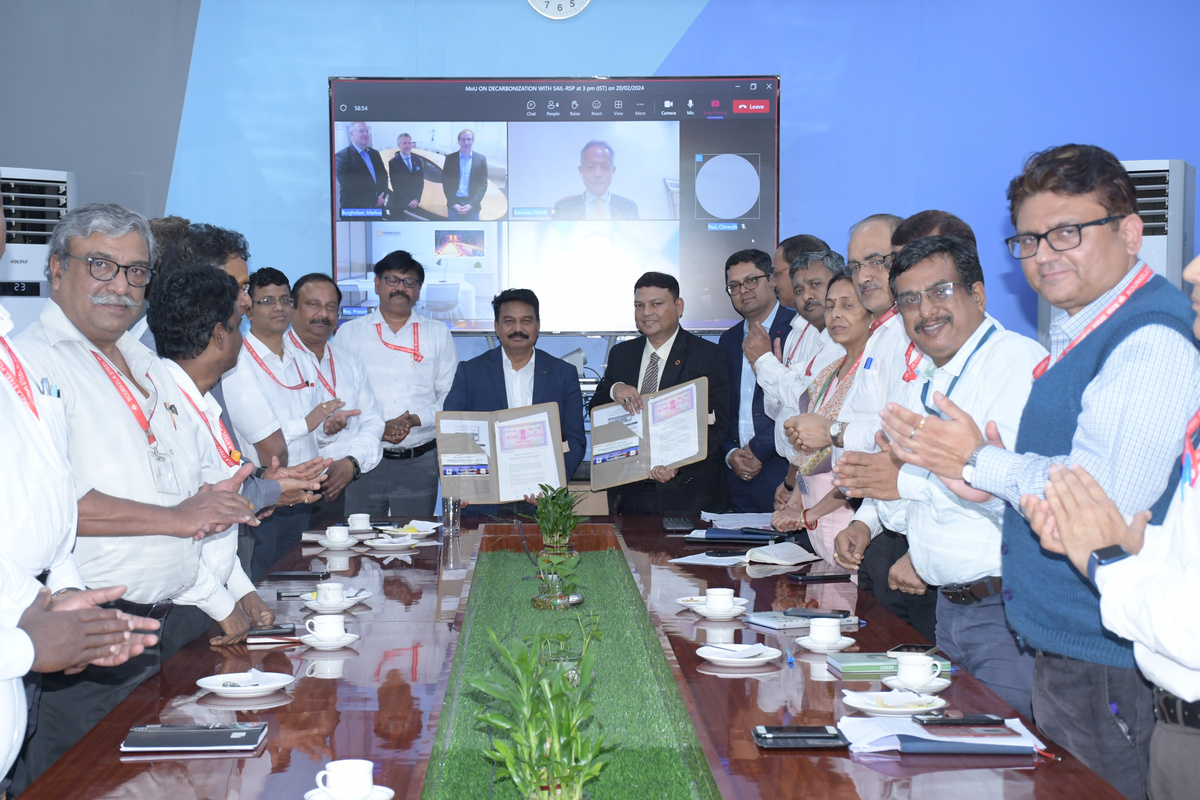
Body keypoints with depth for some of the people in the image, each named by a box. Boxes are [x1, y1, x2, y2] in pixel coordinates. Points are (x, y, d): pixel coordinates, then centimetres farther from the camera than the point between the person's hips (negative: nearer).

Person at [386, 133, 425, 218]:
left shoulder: (417, 160, 9)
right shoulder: (393, 163, -9)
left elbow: (421, 181, 8)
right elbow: (396, 187, -10)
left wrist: (416, 199, -5)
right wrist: (409, 202, -14)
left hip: (414, 204, 5)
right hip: (399, 205, -5)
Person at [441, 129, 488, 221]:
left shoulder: (481, 159, 5)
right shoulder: (450, 158, 6)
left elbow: (483, 184, 2)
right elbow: (446, 183, 4)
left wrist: (471, 205, -8)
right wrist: (453, 204, -8)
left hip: (472, 206, 0)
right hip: (454, 205, 0)